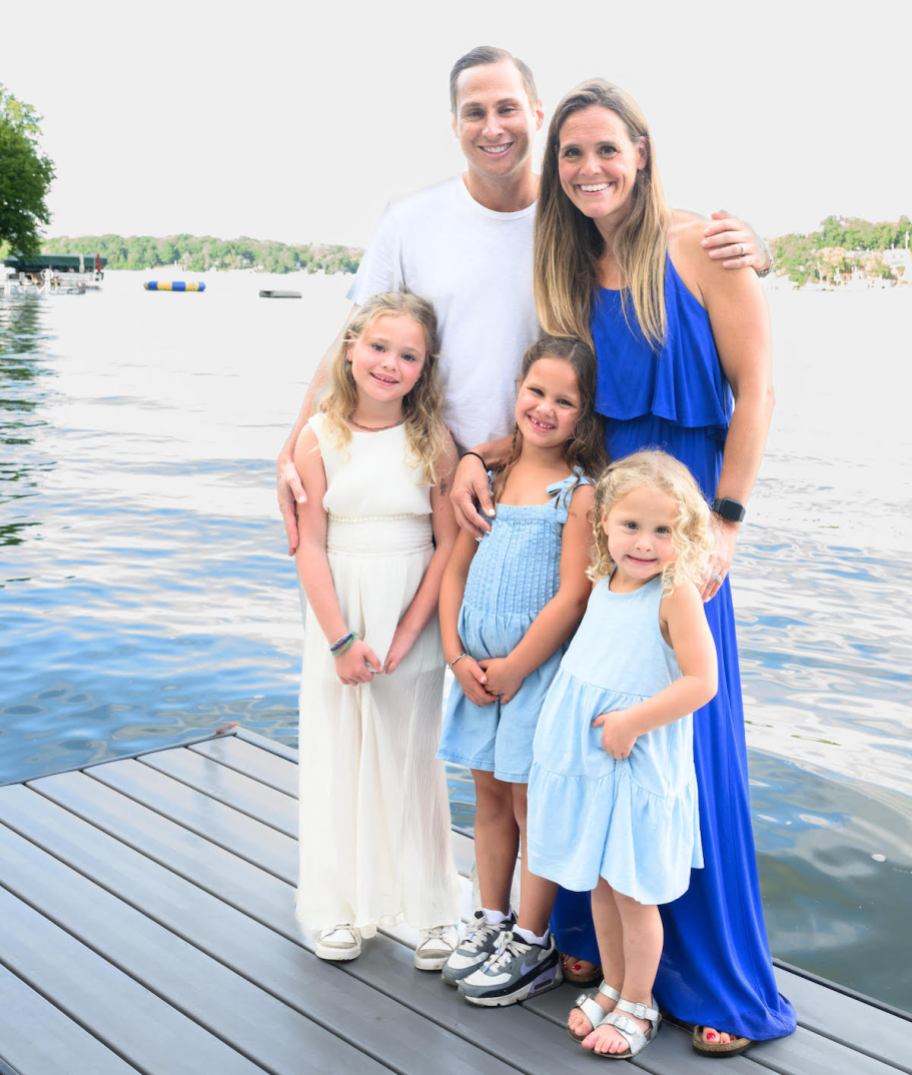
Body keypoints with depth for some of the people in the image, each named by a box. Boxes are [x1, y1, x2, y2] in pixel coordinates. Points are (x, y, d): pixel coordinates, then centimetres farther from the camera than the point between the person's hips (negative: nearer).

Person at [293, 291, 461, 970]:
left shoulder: (433, 442, -5)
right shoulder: (319, 438, -4)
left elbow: (449, 545, -6)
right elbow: (310, 546, -5)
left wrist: (406, 635, -12)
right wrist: (341, 640, -11)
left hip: (412, 620, -1)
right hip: (337, 619, 1)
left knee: (412, 757, 7)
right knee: (338, 756, 8)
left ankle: (431, 908, 19)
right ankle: (343, 906, 22)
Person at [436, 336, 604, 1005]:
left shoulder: (580, 493, -12)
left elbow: (571, 598, -16)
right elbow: (456, 569, 5)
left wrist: (513, 669, -13)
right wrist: (458, 656, -4)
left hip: (539, 667, -5)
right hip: (479, 666, 6)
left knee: (531, 799, 3)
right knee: (489, 792, 16)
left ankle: (533, 946, 18)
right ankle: (492, 922, 31)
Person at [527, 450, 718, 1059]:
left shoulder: (675, 593, -18)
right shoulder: (603, 585, 4)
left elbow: (701, 681, -21)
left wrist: (631, 722, -21)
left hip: (638, 769, -6)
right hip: (585, 761, 7)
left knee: (633, 892, 6)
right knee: (600, 885, 18)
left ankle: (638, 1005, 25)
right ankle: (613, 988, 36)